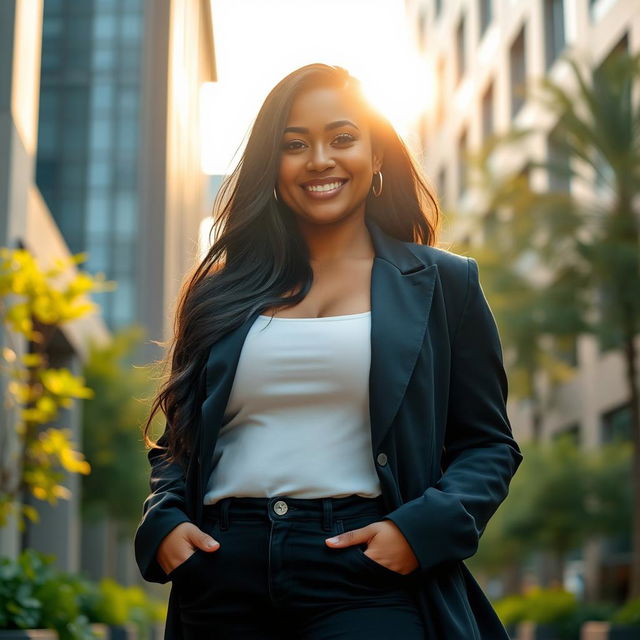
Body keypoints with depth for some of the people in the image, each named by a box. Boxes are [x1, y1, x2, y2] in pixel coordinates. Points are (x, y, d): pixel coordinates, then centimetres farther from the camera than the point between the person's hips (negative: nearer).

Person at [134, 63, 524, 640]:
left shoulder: (442, 283, 8)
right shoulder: (226, 290, 14)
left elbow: (488, 445, 6)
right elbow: (176, 442, 18)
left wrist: (420, 529, -11)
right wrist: (162, 523, -1)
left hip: (366, 574, -2)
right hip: (223, 576, 3)